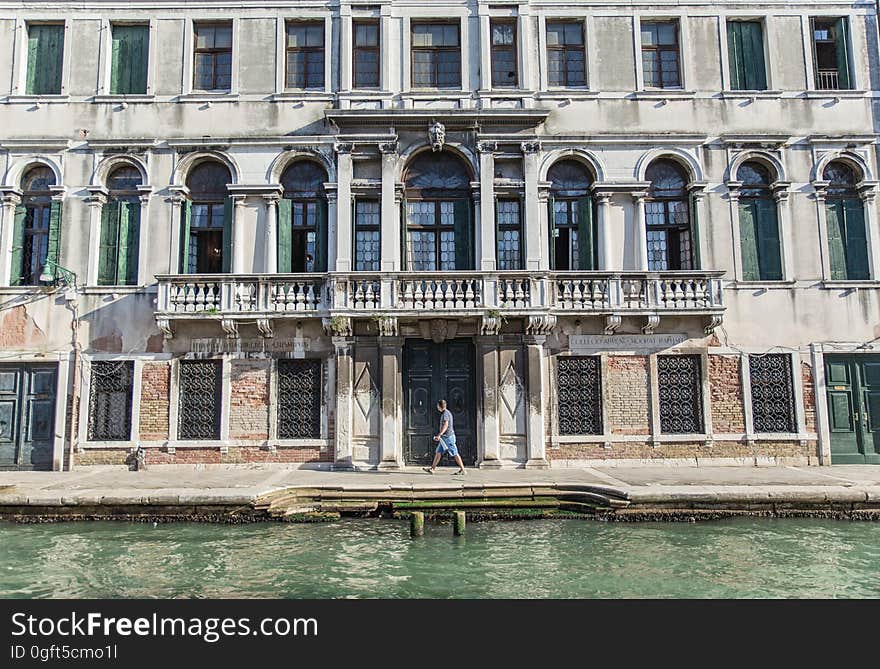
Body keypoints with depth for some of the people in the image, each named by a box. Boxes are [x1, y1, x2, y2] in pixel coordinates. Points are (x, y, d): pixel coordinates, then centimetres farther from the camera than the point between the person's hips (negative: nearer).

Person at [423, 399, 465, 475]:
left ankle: (462, 470, -1)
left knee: (455, 453, -6)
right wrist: (439, 435, 27)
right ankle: (432, 468, 13)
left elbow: (445, 425, -24)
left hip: (448, 437, -10)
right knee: (438, 452, 10)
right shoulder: (445, 413, 18)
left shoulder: (445, 413, -13)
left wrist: (439, 435, -27)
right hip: (444, 437, 10)